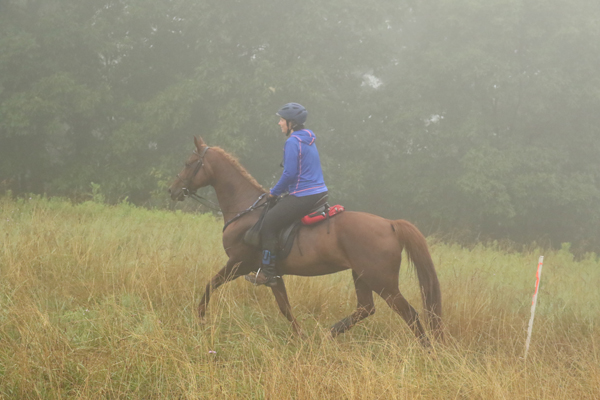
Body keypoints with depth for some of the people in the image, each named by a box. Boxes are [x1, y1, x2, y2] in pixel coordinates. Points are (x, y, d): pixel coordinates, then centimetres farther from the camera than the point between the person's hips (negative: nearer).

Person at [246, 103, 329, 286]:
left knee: (268, 223, -6)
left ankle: (268, 274, -7)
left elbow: (290, 174, -19)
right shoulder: (309, 139, 15)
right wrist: (279, 190, 23)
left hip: (302, 196, -10)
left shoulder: (292, 142, -14)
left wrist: (274, 192, -3)